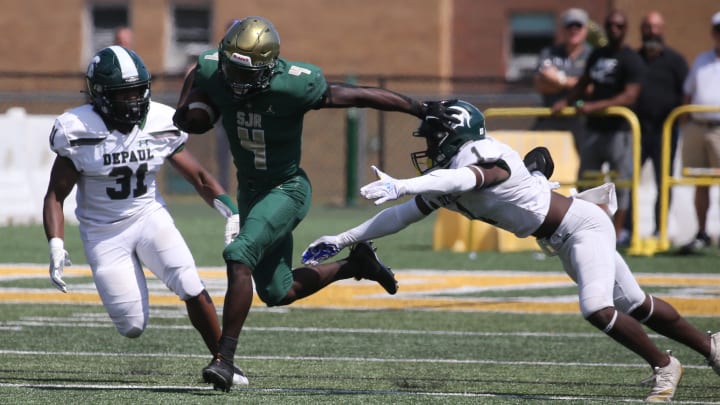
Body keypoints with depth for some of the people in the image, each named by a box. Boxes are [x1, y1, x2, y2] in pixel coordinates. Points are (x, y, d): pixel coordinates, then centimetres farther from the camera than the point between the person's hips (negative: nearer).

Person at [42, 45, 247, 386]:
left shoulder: (161, 125, -7)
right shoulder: (79, 132, -16)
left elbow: (198, 176, 3)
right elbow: (55, 195, -9)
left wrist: (232, 213, -12)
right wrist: (56, 246, -22)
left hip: (150, 217, 2)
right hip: (104, 231, -2)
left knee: (191, 289, -21)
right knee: (132, 327, -6)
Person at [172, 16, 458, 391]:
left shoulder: (293, 85, -30)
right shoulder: (212, 72, -18)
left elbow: (359, 95, -21)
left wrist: (421, 109, -14)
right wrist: (190, 112, -15)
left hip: (286, 188, -6)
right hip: (250, 189, 6)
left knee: (239, 255, -28)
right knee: (278, 293, 14)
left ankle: (225, 357, -23)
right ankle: (355, 265, 37)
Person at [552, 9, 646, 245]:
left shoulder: (631, 60, -8)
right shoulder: (597, 55, 12)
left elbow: (630, 96, -18)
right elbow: (584, 83, 23)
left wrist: (595, 106, -26)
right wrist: (567, 101, 5)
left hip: (618, 129, -6)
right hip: (594, 128, 7)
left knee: (620, 181, -1)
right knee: (585, 179, 7)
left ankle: (618, 232, 4)